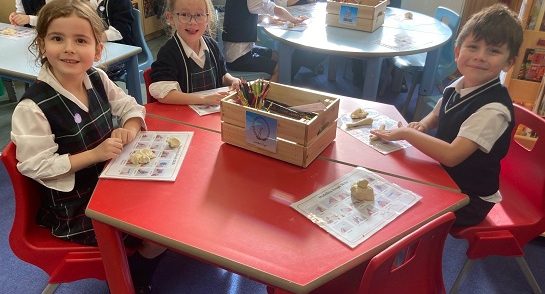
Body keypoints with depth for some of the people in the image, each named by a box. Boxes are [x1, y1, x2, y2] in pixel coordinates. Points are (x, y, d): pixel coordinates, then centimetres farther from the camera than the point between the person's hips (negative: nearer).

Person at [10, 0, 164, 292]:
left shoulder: (97, 78, -4)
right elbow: (36, 166, -21)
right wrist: (95, 154, -26)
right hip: (72, 206, -7)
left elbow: (129, 106, 8)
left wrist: (130, 129, -14)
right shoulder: (33, 107, -24)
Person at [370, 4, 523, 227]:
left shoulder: (494, 109, -29)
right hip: (442, 176, 7)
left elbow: (451, 155, -35)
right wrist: (422, 126, -5)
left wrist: (405, 133, -26)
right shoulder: (460, 85, -5)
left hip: (468, 200, -7)